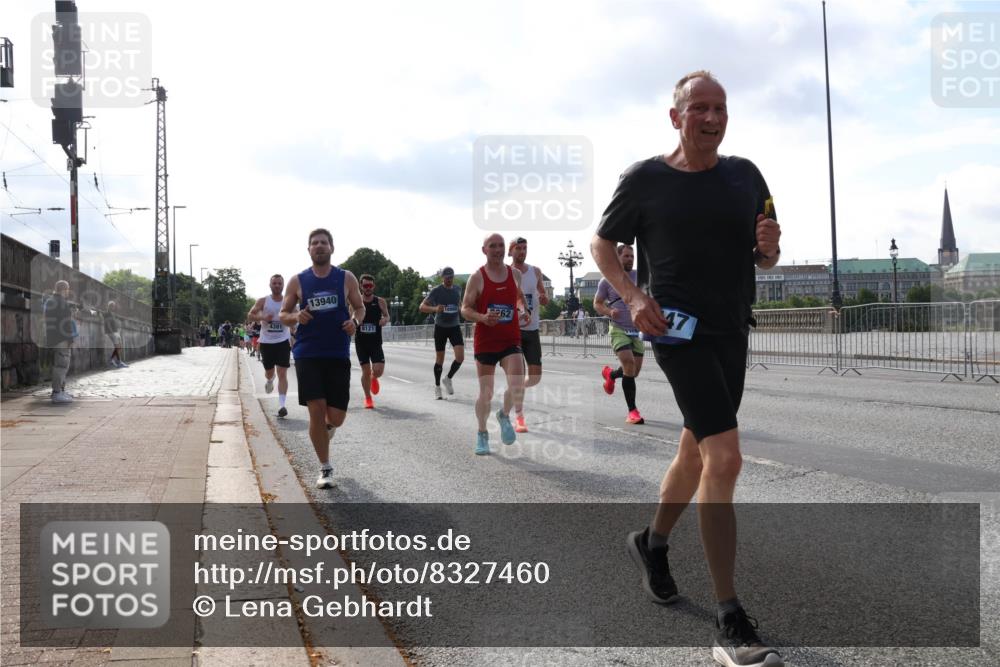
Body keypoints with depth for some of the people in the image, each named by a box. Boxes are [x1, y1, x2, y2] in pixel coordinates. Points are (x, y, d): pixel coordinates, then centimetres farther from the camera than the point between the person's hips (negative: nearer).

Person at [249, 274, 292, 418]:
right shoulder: (263, 301, -2)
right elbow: (250, 315, -3)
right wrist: (262, 317, -21)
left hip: (283, 341, -1)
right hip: (266, 342, 1)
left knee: (282, 373, -10)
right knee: (269, 372, 13)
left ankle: (281, 405, -12)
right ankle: (269, 381, 52)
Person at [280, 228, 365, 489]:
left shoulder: (346, 278, 3)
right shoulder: (297, 281, 3)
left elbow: (360, 307, 12)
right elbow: (283, 315, 9)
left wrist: (355, 321, -11)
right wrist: (296, 317, -14)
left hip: (338, 355, 1)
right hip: (307, 354, 0)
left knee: (336, 417, -2)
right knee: (316, 411, -7)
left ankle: (326, 428, 38)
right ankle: (325, 468, 9)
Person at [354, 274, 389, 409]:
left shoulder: (380, 302, -1)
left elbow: (386, 316, 11)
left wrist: (385, 320, -12)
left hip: (376, 342, 0)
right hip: (361, 342, 0)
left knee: (378, 370, -11)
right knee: (365, 371, 1)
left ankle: (373, 378, 28)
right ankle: (368, 398, 21)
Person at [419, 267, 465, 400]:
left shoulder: (458, 289, 3)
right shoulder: (436, 291, -11)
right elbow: (422, 306, -16)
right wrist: (435, 309, -32)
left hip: (455, 326, 3)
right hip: (440, 327, -3)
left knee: (460, 357, -12)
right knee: (439, 359, 4)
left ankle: (448, 379, 12)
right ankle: (437, 386, 22)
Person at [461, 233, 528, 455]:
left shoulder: (515, 274, 6)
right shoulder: (477, 277, -5)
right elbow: (465, 309, -4)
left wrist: (523, 310, 2)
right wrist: (483, 318, -23)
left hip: (511, 340, 2)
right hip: (485, 341, -2)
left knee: (517, 386, -16)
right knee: (486, 392, 5)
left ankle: (504, 416, 16)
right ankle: (482, 434, 25)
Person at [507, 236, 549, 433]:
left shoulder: (535, 272, 8)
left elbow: (544, 297, 15)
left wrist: (544, 299, -9)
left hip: (532, 330, 4)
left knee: (535, 376, 1)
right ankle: (519, 418, 2)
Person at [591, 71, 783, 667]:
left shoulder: (745, 175, 8)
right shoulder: (645, 180, -5)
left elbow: (764, 259, 15)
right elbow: (602, 244, 5)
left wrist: (770, 247, -9)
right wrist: (634, 297, -11)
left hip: (732, 332, 6)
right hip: (679, 330, -6)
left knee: (697, 452, 18)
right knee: (725, 458, -18)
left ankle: (653, 542, 46)